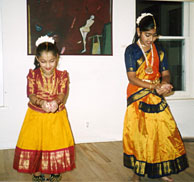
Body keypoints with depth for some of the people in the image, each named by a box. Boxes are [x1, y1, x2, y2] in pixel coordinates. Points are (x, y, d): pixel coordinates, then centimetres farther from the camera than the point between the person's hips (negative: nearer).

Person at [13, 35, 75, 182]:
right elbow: (31, 95, -11)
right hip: (36, 115, 0)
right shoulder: (33, 74, -5)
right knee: (34, 142, 1)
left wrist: (55, 102, -36)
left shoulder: (62, 75, -4)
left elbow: (62, 94, -12)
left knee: (57, 141, 0)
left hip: (56, 115, 0)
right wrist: (41, 103, -33)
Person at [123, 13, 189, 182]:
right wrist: (155, 86, -22)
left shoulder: (159, 50, 9)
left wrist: (164, 84, -16)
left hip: (157, 98, 4)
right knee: (138, 134, 0)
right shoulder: (131, 50, -5)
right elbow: (132, 78, -12)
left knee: (164, 131, 2)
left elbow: (166, 73, 8)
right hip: (138, 97, -4)